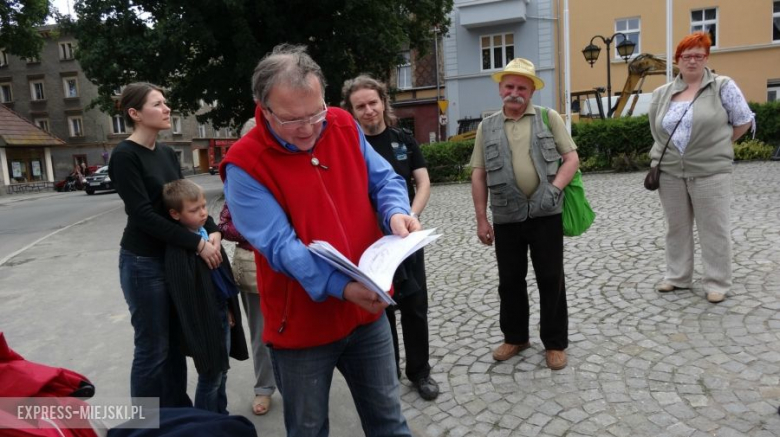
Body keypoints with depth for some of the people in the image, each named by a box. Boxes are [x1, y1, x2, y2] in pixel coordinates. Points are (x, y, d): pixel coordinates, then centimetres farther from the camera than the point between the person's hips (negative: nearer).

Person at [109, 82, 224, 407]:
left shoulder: (167, 153, 9)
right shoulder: (125, 156, -12)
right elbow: (143, 214, -19)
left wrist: (212, 231, -9)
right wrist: (197, 244, -21)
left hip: (175, 256, 7)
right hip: (143, 262, -7)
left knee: (177, 341, 14)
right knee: (153, 347, 1)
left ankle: (178, 413, 29)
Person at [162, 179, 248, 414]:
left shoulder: (206, 234, 2)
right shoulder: (178, 249, -23)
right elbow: (184, 297, -22)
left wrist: (230, 310, 12)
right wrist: (197, 337, -19)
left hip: (223, 313, 8)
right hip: (205, 321, -8)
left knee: (221, 371, 22)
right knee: (210, 377, 8)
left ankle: (221, 418, 41)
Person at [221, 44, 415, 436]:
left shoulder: (344, 126, -3)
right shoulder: (244, 165, -19)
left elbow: (383, 180, 3)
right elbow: (279, 245, -24)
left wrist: (396, 213, -20)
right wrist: (342, 287, -36)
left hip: (367, 308, 4)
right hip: (302, 323, -3)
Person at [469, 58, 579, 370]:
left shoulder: (549, 118, 5)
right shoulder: (487, 127, 9)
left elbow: (572, 158, 3)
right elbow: (478, 176, 7)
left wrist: (554, 189, -14)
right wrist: (481, 219, 3)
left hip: (546, 214, -2)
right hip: (506, 218, 2)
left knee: (551, 279, 6)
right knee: (510, 280, 11)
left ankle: (555, 342, 21)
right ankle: (515, 337, 30)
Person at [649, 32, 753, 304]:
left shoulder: (723, 86, -1)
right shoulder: (662, 94, 9)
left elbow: (744, 121, 3)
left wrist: (717, 146, 6)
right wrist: (662, 154, 12)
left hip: (710, 171, -4)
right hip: (669, 172, 4)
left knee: (714, 228, 2)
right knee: (676, 226, 12)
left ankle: (717, 283, 12)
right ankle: (677, 276, 24)